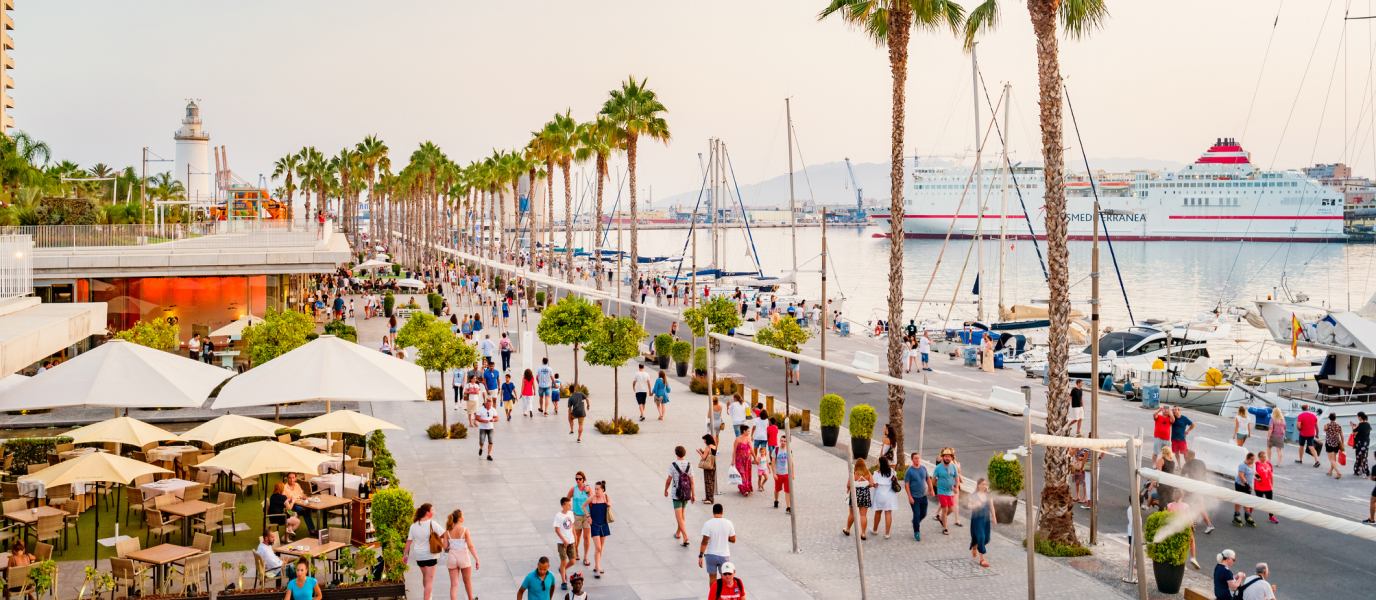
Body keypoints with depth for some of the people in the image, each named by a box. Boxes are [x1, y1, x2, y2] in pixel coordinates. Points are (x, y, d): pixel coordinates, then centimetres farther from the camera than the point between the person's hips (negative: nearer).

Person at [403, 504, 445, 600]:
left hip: (419, 555, 5)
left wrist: (405, 554, 8)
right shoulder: (432, 524, -16)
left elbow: (409, 540, 0)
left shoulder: (414, 525, -4)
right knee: (429, 579, 0)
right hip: (430, 555, -5)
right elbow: (444, 534, -11)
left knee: (425, 576, 26)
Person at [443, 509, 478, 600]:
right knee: (467, 581, 21)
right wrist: (476, 559, -10)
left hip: (452, 557, 2)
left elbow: (445, 547, -2)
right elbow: (470, 546, -14)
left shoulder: (447, 531, -2)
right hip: (463, 557, -2)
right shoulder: (464, 530, -11)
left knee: (454, 585, 2)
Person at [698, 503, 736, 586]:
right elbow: (733, 540, 0)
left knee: (712, 577, 15)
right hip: (724, 555, 1)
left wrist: (700, 556, -12)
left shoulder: (708, 524, -13)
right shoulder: (728, 523, -8)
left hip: (710, 555, -1)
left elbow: (704, 542, -16)